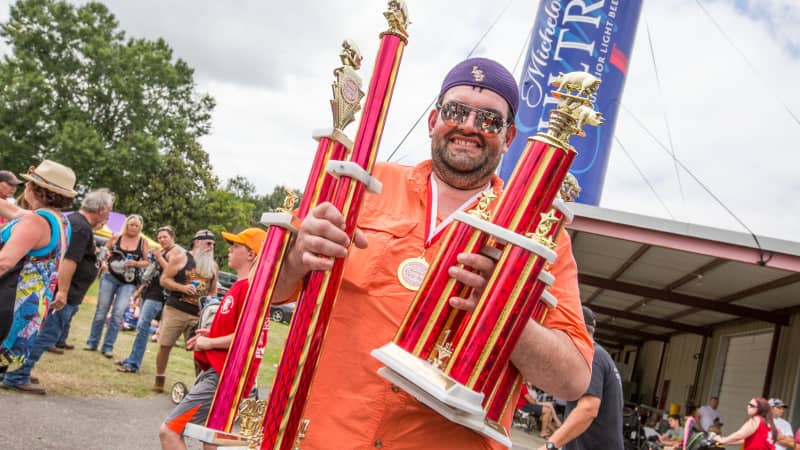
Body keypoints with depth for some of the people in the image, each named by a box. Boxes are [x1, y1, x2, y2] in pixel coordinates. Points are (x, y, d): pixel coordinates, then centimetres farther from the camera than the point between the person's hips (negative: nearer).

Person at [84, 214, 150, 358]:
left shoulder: (143, 242, -1)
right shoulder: (116, 237, 0)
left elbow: (148, 262, 1)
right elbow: (103, 251, 11)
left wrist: (136, 263, -16)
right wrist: (104, 263, -6)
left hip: (128, 282, -1)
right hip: (110, 277, 1)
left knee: (118, 313, -6)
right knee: (101, 310, 7)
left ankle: (108, 346, 3)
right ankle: (92, 342, 18)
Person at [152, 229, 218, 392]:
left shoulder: (213, 266, 12)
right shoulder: (181, 258, -1)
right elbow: (164, 280, -2)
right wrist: (182, 287, -16)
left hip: (199, 314, 2)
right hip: (175, 310, -2)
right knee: (165, 345, 4)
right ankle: (159, 379, 19)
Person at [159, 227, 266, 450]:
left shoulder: (249, 287, -16)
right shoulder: (241, 285, 14)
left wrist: (209, 343, -14)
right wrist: (212, 333, 12)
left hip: (222, 376, -11)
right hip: (218, 371, 11)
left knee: (169, 430, -14)